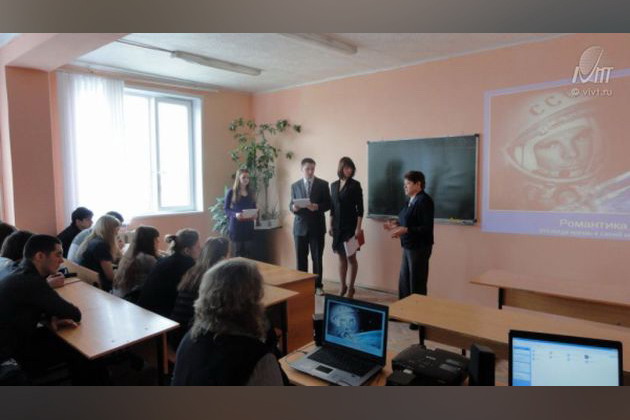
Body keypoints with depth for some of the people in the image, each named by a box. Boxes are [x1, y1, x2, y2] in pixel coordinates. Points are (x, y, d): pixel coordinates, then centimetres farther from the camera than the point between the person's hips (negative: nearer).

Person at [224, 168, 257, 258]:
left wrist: (255, 215, -7)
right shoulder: (231, 192, -3)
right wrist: (235, 214, -22)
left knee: (248, 252, 5)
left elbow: (254, 208, 15)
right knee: (237, 252, 1)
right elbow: (226, 209, -3)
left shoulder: (251, 192, 11)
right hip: (236, 226, -4)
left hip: (248, 226, 4)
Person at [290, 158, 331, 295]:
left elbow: (328, 204, -2)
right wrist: (293, 207, -16)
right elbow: (291, 205, 8)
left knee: (317, 258, 5)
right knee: (301, 258, 7)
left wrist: (317, 207, -21)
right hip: (300, 226, 2)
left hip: (317, 226, -2)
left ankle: (318, 286, 17)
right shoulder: (295, 186, 8)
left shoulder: (323, 184, 1)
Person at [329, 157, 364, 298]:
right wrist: (331, 225, 9)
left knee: (351, 257, 3)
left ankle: (351, 288, 13)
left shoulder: (355, 185, -6)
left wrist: (358, 227, -14)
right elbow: (332, 207, 12)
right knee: (341, 257, 11)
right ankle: (343, 287, 21)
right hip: (338, 226, 5)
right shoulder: (334, 185, 8)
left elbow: (360, 208, -9)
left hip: (350, 225, -4)